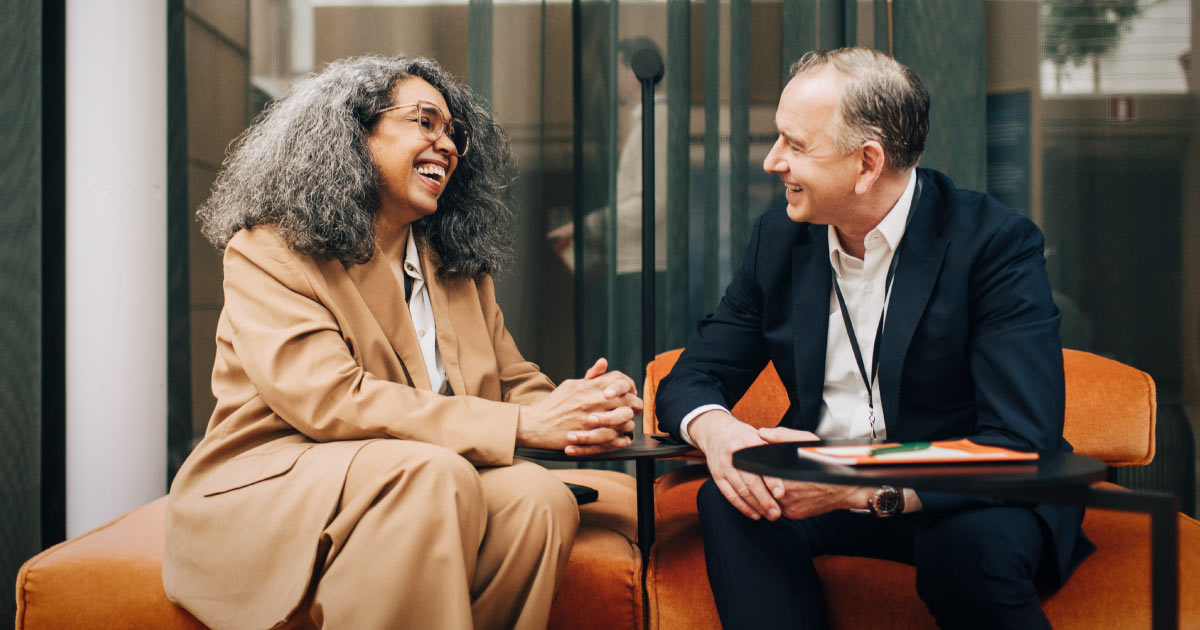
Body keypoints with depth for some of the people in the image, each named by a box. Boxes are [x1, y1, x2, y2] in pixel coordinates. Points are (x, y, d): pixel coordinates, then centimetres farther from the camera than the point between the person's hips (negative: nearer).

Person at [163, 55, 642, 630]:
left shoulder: (460, 270, 19)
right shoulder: (267, 253, -4)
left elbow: (513, 382, 15)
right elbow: (330, 401, -17)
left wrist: (585, 409, -12)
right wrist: (520, 425, -21)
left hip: (423, 484, 6)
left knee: (540, 498, -25)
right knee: (436, 477, -34)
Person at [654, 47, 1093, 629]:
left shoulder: (996, 244, -15)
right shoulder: (779, 240, 2)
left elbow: (1023, 445, -24)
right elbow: (690, 379, 4)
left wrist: (865, 483, -36)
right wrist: (715, 429, -22)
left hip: (964, 500, -3)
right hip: (827, 487, 4)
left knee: (974, 541, -35)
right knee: (729, 503, -25)